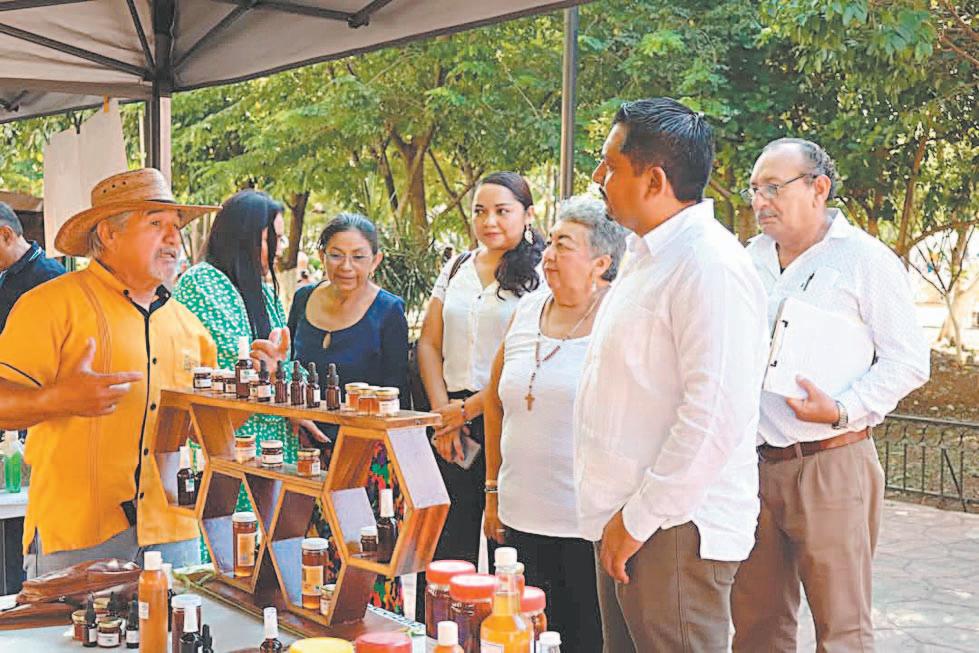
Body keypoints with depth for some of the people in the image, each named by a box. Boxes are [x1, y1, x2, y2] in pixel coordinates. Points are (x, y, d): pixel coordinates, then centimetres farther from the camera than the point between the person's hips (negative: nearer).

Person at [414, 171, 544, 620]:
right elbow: (429, 344, 13)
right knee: (445, 541, 6)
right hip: (452, 420, 5)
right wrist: (443, 409, 0)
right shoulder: (456, 269, 15)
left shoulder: (539, 275, -4)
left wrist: (469, 409, -8)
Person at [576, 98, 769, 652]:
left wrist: (638, 520, -18)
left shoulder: (711, 265, -17)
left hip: (674, 530, -9)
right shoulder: (648, 256, 15)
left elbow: (717, 415, -24)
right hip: (625, 521, 9)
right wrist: (620, 516, 18)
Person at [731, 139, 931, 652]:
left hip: (829, 465, -5)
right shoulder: (752, 258, 14)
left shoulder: (864, 259, -5)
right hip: (755, 463, 6)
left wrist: (842, 411, -20)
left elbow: (909, 361, -8)